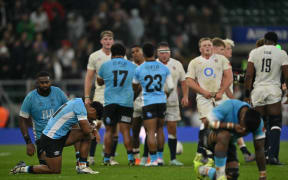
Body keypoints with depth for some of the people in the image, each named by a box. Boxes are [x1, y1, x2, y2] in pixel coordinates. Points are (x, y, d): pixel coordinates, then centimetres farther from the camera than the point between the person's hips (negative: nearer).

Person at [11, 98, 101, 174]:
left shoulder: (78, 102, 11)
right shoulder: (80, 106, -18)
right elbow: (86, 129, -20)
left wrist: (93, 130, 7)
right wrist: (92, 129, 1)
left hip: (60, 136, 9)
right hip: (50, 140, -9)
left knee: (87, 135, 1)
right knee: (55, 171, -4)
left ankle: (82, 167, 4)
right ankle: (23, 168, 6)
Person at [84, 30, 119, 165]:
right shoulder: (94, 57, 4)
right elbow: (89, 78, 6)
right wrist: (86, 97, -1)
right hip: (99, 95, 0)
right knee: (95, 125, -8)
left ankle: (112, 157, 7)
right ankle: (91, 157, 0)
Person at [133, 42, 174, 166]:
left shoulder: (139, 69, -4)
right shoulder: (164, 68, 2)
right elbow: (171, 87, 6)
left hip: (148, 103, -3)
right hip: (162, 101, 3)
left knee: (150, 132, -3)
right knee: (159, 129, 18)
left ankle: (153, 159, -8)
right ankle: (160, 156, 22)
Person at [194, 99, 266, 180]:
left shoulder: (258, 122, -18)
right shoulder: (229, 106, -29)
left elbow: (259, 149, -15)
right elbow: (209, 122, -29)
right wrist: (233, 126, -36)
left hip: (229, 143, 5)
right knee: (224, 135, -40)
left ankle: (203, 169, 25)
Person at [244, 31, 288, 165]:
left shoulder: (254, 52, 4)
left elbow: (249, 76, 0)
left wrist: (247, 94, 6)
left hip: (258, 89, 2)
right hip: (273, 89, -2)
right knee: (275, 124, 2)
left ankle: (265, 153, 9)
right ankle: (272, 155, -11)